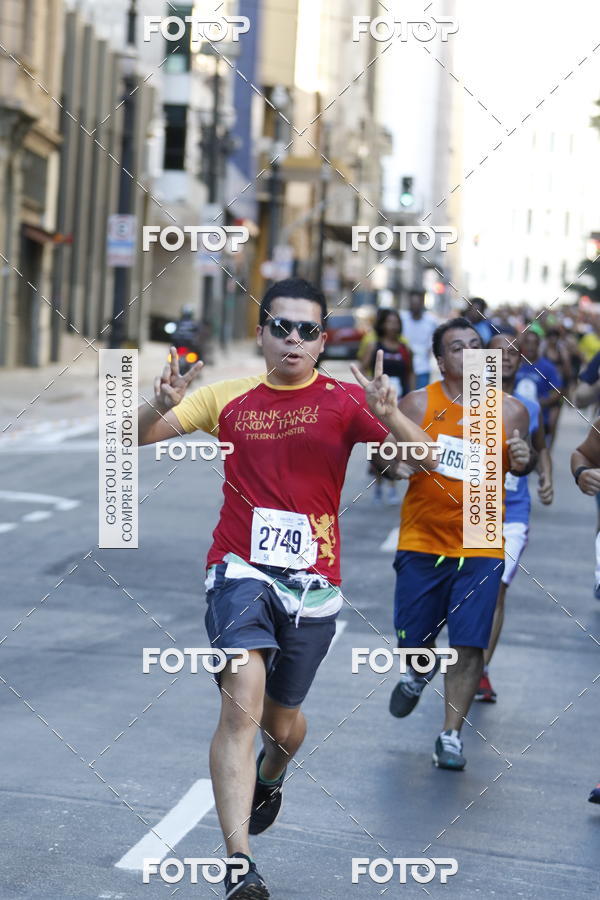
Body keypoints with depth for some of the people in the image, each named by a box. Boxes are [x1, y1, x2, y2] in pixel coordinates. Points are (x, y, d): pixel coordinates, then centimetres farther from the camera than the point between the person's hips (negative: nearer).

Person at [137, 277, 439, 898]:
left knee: (281, 718, 16)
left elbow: (425, 460, -12)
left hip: (312, 580, 1)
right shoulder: (229, 398, 4)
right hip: (241, 571, -1)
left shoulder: (342, 401, -2)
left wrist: (389, 416, -32)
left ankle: (271, 776, 54)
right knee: (242, 702, -21)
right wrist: (161, 406, -16)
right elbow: (136, 437, 6)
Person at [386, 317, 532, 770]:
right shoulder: (418, 404, -3)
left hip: (481, 549, 0)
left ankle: (452, 734, 10)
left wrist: (521, 461, -8)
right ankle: (416, 675, 46)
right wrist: (397, 463, -20)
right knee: (414, 638, 9)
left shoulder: (511, 410, 0)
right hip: (421, 544, 0)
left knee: (469, 645, -5)